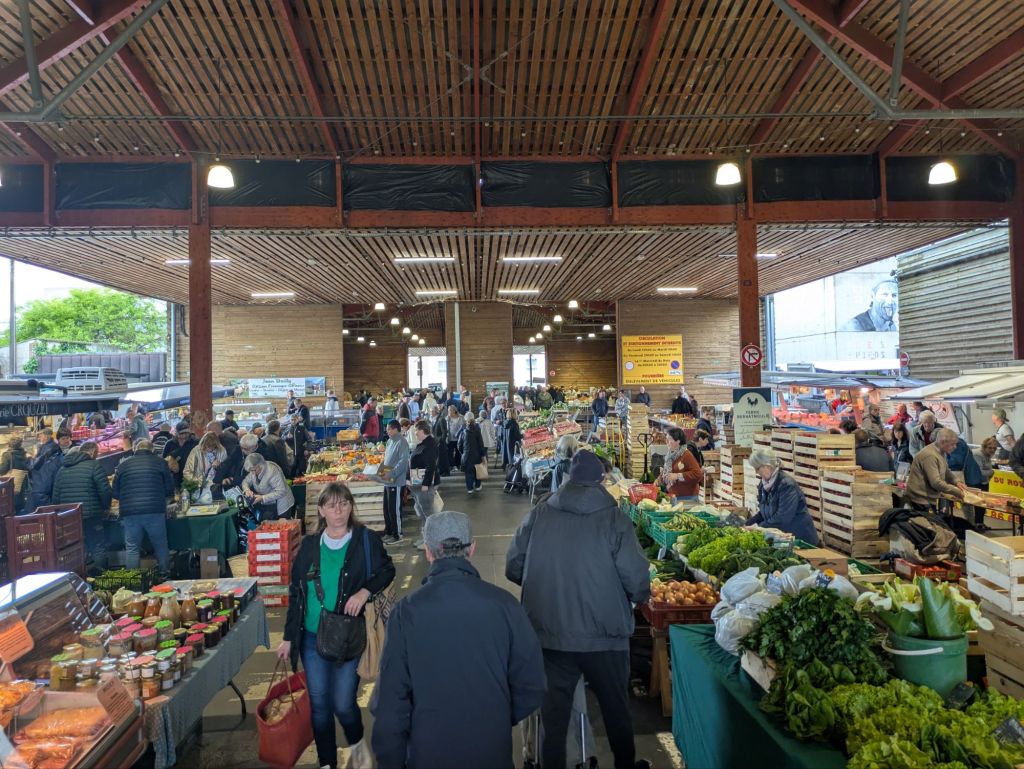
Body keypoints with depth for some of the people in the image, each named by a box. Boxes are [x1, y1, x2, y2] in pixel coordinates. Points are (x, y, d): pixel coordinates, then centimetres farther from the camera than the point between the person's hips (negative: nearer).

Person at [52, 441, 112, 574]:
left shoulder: (62, 469, 15)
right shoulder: (94, 465, -5)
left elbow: (55, 497, 14)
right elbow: (105, 491, -11)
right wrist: (105, 507, 5)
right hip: (91, 517, -6)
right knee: (99, 549, 0)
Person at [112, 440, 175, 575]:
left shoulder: (123, 465, 12)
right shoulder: (160, 462, 6)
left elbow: (115, 493, 16)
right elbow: (170, 489, 6)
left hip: (129, 513, 2)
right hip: (155, 511, -2)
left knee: (131, 549, 8)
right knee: (161, 546, 8)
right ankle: (165, 575, 12)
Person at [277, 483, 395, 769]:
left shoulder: (367, 539, -8)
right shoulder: (309, 545, 0)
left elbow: (387, 570, 1)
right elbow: (295, 593, 6)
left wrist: (365, 591, -18)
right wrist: (288, 637, 6)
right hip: (312, 637, 3)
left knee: (343, 704, 2)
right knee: (318, 704, 11)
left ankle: (357, 744, 35)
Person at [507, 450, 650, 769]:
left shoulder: (538, 514, -6)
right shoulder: (613, 518, -14)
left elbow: (513, 567, 0)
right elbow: (637, 581, -16)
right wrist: (641, 595, 7)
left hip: (548, 635, 1)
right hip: (604, 637, -1)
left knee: (553, 713, 18)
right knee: (615, 709, 23)